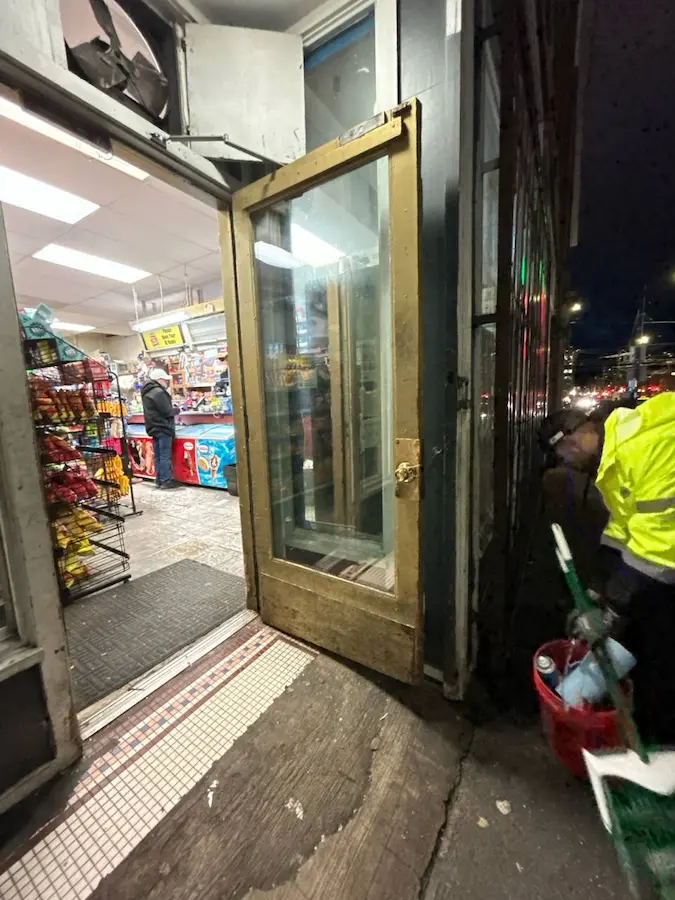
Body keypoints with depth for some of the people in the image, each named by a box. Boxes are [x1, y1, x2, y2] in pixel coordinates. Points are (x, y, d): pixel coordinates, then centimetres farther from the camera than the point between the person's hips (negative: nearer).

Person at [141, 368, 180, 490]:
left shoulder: (147, 392, 15)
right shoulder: (159, 392, -17)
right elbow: (167, 412, -18)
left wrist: (172, 408, 8)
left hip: (154, 427, 10)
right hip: (162, 427, -10)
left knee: (158, 456, 12)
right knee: (165, 456, -5)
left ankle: (159, 480, 18)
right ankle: (165, 481, -1)